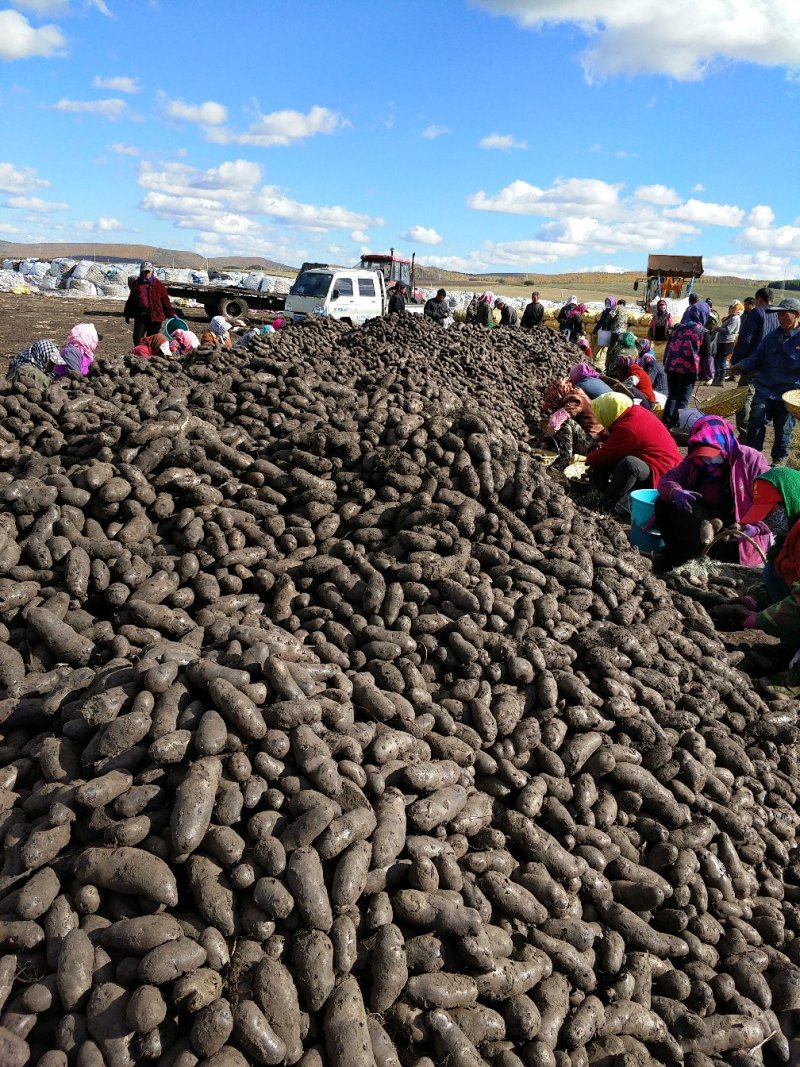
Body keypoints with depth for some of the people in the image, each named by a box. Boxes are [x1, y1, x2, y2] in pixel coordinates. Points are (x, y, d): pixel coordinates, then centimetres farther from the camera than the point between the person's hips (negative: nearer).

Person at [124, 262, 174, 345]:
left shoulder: (158, 284, 4)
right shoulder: (136, 284, 12)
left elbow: (165, 300, 3)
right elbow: (130, 300, 18)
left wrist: (170, 313, -3)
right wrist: (127, 314, 18)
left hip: (155, 316, -2)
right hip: (140, 315, 2)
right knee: (137, 337, -10)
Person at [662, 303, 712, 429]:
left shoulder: (677, 328, 7)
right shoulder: (703, 332, -5)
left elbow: (668, 347, 14)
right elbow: (706, 355, -3)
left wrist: (666, 364, 23)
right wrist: (707, 374, 3)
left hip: (671, 367, 5)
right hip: (689, 370, -4)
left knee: (671, 396, 17)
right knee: (682, 401, 1)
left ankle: (667, 423, 19)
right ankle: (675, 426, -2)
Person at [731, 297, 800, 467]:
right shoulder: (772, 337, 10)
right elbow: (757, 358, 11)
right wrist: (742, 366, -8)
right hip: (764, 391, 3)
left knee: (783, 430, 9)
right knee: (756, 421, -13)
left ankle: (779, 461, 28)